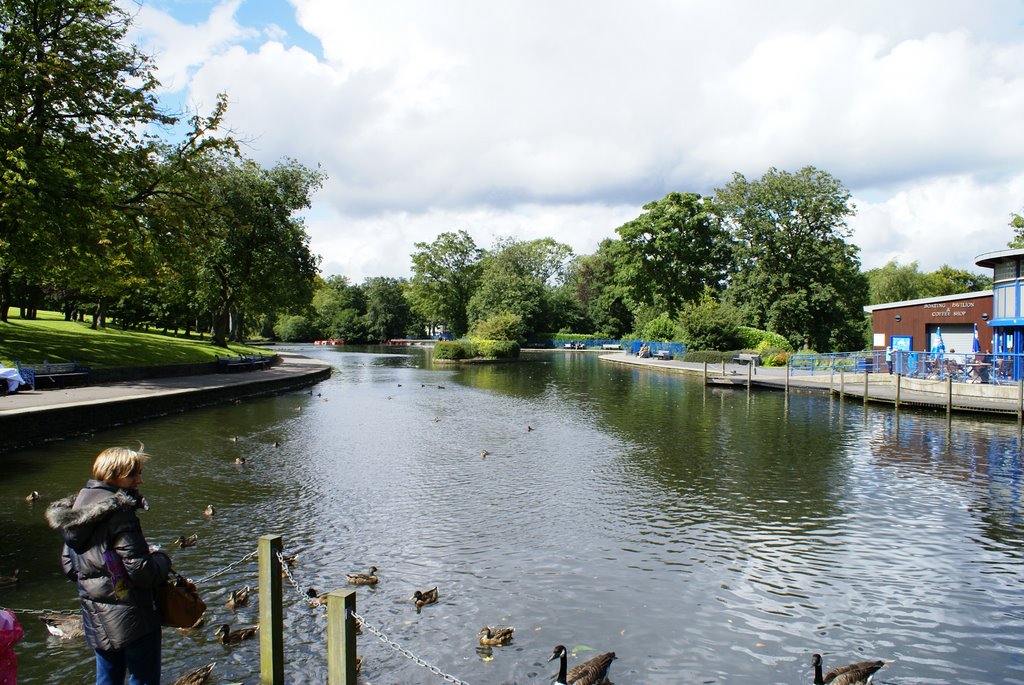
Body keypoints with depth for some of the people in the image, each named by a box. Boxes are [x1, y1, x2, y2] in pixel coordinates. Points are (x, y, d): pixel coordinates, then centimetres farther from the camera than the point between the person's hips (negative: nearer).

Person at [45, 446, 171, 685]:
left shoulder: (79, 506, 5)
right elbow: (143, 573, -24)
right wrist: (161, 559, -5)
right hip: (131, 619, -8)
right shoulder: (118, 513, -22)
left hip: (96, 620, 8)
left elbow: (69, 567, 14)